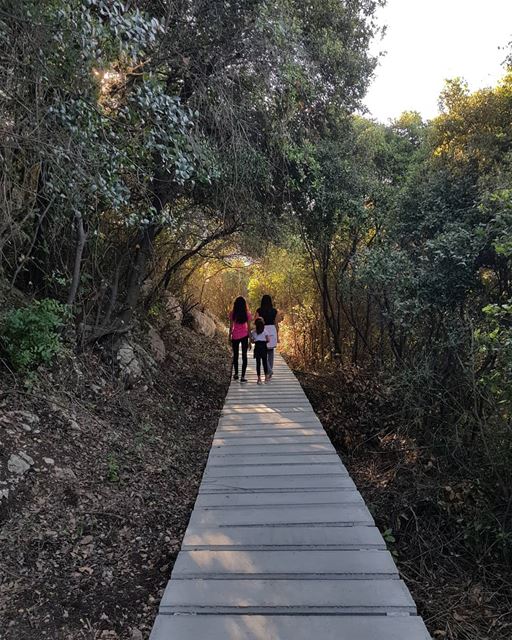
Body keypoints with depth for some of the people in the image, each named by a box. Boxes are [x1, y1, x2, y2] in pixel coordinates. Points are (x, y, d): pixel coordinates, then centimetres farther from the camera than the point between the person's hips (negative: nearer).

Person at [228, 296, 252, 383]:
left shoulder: (232, 313, -7)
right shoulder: (247, 313, -7)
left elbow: (231, 327, -3)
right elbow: (248, 327, -5)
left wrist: (230, 337, 9)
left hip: (235, 336, 1)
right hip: (244, 336, -1)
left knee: (235, 355, 17)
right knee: (244, 355, 4)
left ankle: (236, 374, 26)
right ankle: (243, 377, -2)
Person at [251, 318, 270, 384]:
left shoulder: (254, 332, 6)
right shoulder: (265, 330, 3)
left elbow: (252, 340, 5)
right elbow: (268, 339, -3)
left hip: (257, 347, 0)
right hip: (264, 346, 0)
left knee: (258, 362, 3)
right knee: (264, 362, 8)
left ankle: (259, 378, 2)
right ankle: (266, 377, 14)